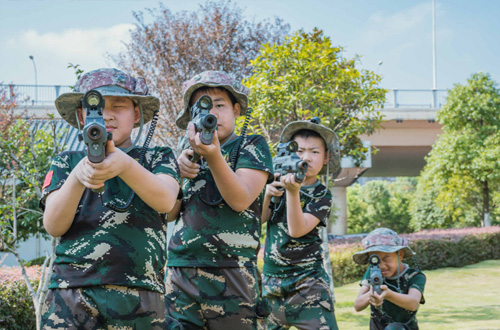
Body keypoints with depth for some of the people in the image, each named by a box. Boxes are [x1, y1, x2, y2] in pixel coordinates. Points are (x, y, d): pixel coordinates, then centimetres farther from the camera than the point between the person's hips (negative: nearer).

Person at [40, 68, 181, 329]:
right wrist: (78, 178, -19)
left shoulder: (158, 158, 12)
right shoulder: (67, 162, 14)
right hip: (70, 295, 1)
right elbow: (53, 226, 0)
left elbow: (165, 200, -9)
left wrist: (126, 165, -27)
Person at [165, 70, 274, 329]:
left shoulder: (252, 146, 5)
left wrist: (214, 156, -24)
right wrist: (179, 174, -4)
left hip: (230, 274, -4)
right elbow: (169, 214, 13)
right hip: (179, 271, 4)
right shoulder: (189, 153, 18)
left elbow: (240, 201, -11)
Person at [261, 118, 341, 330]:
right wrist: (267, 194, -17)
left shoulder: (322, 195, -4)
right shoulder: (278, 186, 8)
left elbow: (297, 230, -18)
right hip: (271, 283, 4)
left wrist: (293, 191, -30)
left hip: (307, 285, -4)